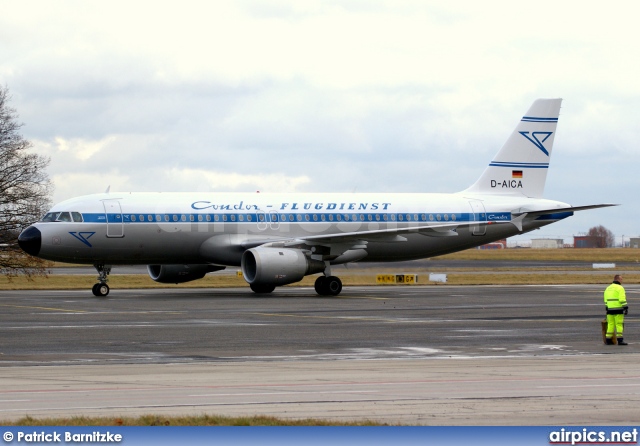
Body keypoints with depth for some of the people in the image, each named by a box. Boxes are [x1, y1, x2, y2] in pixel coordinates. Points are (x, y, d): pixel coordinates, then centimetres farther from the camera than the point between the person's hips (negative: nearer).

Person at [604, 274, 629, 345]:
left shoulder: (608, 288, 15)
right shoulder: (620, 288, -8)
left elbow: (606, 300, 18)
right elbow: (622, 299, -16)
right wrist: (626, 308, -13)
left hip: (610, 309, 7)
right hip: (618, 309, -7)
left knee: (610, 324, 8)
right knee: (619, 324, -4)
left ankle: (608, 340, 6)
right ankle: (620, 340, -8)